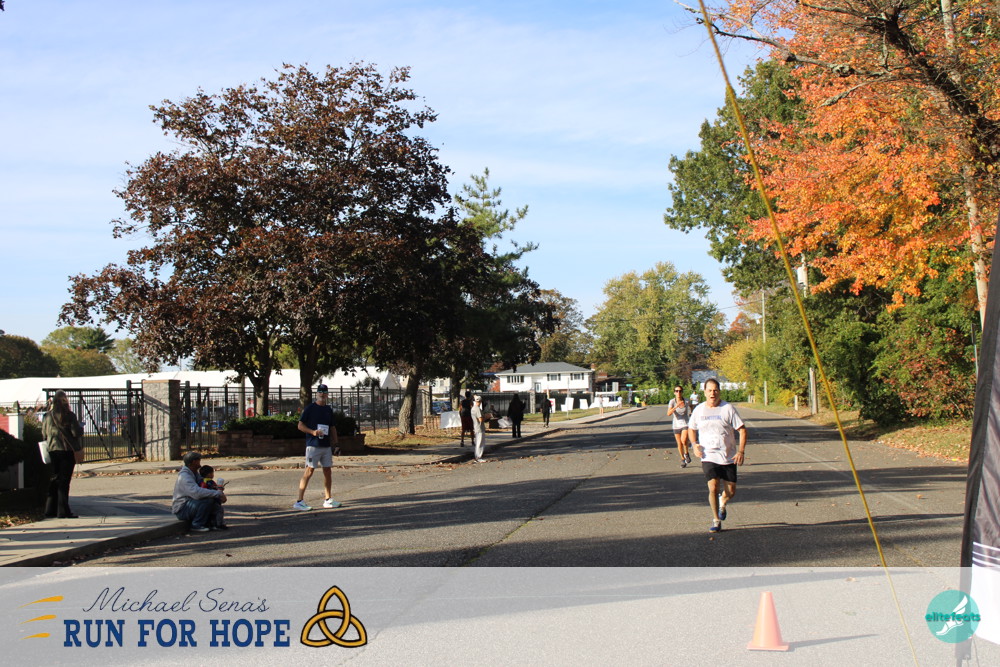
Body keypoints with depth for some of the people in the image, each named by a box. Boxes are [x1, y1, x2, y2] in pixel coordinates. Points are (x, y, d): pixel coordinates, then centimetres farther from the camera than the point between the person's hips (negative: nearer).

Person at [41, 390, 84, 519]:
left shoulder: (48, 416, 3)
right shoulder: (69, 416, -10)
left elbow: (44, 433, 7)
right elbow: (76, 433, -13)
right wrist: (80, 426, 6)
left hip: (52, 450, 4)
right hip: (67, 450, -4)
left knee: (55, 479, 15)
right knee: (64, 480, -1)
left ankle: (50, 509, 16)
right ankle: (63, 511, -3)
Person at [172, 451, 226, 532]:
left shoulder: (195, 474, 10)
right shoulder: (184, 476, -23)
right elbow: (196, 493, -37)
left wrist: (219, 492, -7)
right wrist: (218, 493, -33)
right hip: (181, 510, -10)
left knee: (216, 498, 2)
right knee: (208, 500, -30)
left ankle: (212, 522, 1)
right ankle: (197, 525, -19)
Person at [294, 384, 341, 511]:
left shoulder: (329, 410, 15)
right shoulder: (310, 408, -3)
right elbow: (300, 425, -5)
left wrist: (335, 443, 14)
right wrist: (313, 432, -19)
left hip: (326, 446, 6)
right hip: (313, 445, -6)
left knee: (328, 471, 8)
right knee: (309, 471, -11)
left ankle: (327, 500, 17)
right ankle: (299, 501, -11)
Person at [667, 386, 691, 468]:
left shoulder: (686, 402, -9)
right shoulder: (672, 401, -12)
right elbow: (668, 414, -25)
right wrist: (676, 406, -37)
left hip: (685, 424, -1)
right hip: (676, 425, 1)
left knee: (684, 441, -24)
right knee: (679, 444, 8)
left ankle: (686, 453, 5)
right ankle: (682, 459, 31)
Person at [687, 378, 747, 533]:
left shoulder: (728, 409, -4)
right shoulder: (698, 410, 3)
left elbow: (742, 430, -3)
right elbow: (691, 429, 19)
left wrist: (741, 451, -13)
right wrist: (695, 445, -1)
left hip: (729, 458, 0)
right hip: (708, 457, 0)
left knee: (731, 492, 3)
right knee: (713, 488, -14)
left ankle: (722, 504, 39)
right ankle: (716, 521, 3)